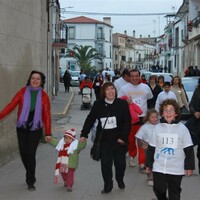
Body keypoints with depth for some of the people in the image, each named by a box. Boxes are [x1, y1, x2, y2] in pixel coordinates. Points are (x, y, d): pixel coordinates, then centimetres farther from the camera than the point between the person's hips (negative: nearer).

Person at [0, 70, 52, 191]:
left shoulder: (44, 96, -4)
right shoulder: (23, 92, -2)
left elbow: (47, 115, -3)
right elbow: (11, 105, -7)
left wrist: (48, 133, -5)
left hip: (36, 129, -2)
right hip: (22, 128, 2)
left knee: (31, 154, -7)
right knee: (23, 153, 4)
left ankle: (30, 181, 7)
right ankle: (31, 176, 29)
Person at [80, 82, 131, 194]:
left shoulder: (122, 104, -5)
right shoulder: (98, 105, 0)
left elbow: (127, 122, -7)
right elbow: (90, 120, 6)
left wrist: (123, 137, -13)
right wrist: (84, 134, 3)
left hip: (119, 140, 0)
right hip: (104, 140, 1)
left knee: (120, 162, 10)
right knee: (105, 164, 1)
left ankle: (120, 181, 37)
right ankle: (108, 185, 17)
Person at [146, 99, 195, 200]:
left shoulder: (182, 128, -5)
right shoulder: (157, 128, 1)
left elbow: (189, 149, -1)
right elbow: (151, 148, 8)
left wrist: (189, 166, -2)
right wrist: (149, 164, 10)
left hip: (176, 169, -2)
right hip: (158, 167, 2)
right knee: (158, 190, 8)